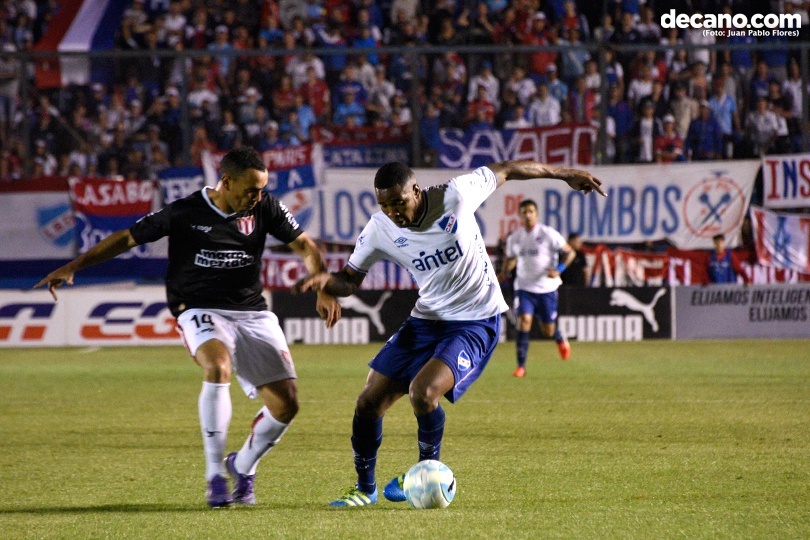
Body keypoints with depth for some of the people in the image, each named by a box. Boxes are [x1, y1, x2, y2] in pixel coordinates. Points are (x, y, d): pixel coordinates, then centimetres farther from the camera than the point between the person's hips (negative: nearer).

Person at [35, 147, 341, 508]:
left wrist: (324, 291, -6)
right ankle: (215, 475, -24)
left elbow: (305, 246, 9)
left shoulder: (265, 208, -1)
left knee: (285, 405, -6)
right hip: (202, 312, -4)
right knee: (217, 367, -36)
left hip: (253, 313, 4)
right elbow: (128, 238, 0)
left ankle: (242, 467, 24)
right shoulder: (184, 213, -8)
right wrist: (74, 267, -4)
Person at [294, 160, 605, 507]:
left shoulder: (455, 195, -19)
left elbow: (505, 170, -3)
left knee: (422, 392, -27)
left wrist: (564, 175, 9)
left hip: (476, 322, -5)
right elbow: (350, 280, 2)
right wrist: (324, 281, -23)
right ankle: (365, 489, 21)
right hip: (426, 320, 5)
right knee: (369, 402, -2)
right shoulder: (379, 229, -9)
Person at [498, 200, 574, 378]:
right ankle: (521, 366, -14)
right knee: (524, 321, -19)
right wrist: (504, 274, -1)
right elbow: (511, 259, 19)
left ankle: (560, 339, 45)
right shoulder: (514, 238, 3)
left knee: (548, 331, 6)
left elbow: (570, 253, -4)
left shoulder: (548, 234, -9)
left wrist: (559, 269, -20)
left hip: (547, 288, -2)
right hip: (524, 287, 2)